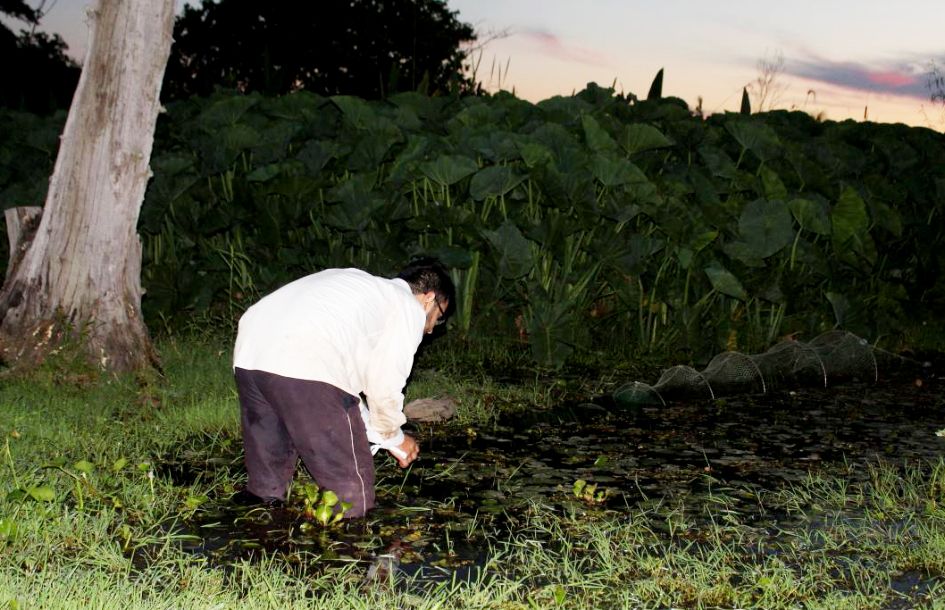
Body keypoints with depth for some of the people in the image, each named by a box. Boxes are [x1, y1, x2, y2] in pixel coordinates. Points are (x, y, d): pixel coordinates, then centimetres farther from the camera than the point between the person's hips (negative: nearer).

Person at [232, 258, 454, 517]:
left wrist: (378, 435, 38)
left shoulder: (357, 284, 38)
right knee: (350, 500, 3)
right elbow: (384, 387, 10)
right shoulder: (410, 309, 15)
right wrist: (395, 439, 29)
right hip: (307, 368, -8)